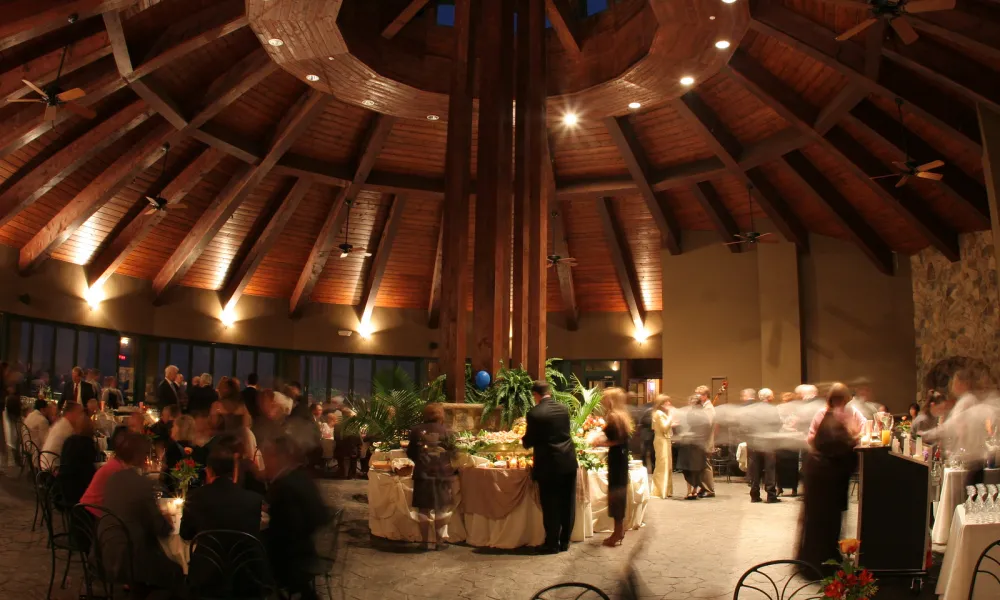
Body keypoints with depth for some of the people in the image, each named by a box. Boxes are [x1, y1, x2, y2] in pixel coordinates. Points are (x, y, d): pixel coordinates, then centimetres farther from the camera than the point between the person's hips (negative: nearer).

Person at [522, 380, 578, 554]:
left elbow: (529, 441, -2)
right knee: (567, 504, 12)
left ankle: (552, 544, 11)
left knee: (551, 506, 4)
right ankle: (564, 541, 21)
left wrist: (524, 441, 21)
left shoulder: (534, 413, -12)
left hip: (549, 465, -5)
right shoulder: (564, 409, 5)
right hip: (568, 462, 5)